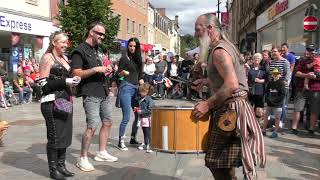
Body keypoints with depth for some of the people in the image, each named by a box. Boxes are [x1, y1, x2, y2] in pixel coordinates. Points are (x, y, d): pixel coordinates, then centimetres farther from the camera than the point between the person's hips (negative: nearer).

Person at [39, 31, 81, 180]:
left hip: (65, 101, 7)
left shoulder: (65, 58, 16)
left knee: (66, 134, 9)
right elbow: (43, 83, -13)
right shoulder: (47, 58, -6)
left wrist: (73, 80, 9)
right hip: (52, 102, -7)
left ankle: (61, 165, 22)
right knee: (55, 136, -2)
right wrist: (65, 82, -17)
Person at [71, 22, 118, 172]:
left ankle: (101, 153, 27)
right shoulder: (80, 51, -9)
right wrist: (96, 70, -21)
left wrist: (106, 70, 8)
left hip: (104, 93, 9)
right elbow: (76, 73, -17)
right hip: (91, 94, -9)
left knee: (107, 123, 13)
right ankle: (82, 159, 1)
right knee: (92, 126, -12)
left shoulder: (98, 49, 18)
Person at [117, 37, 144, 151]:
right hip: (126, 87, -6)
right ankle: (121, 142, 3)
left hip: (136, 89, 7)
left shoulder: (138, 59, 16)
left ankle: (133, 138, 24)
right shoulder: (124, 58, -1)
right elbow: (119, 73, -1)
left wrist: (141, 80, 4)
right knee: (126, 117, -8)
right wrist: (123, 72, -20)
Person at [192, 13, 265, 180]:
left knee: (218, 164, -6)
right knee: (222, 163, 16)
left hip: (230, 110, -10)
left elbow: (231, 85, -27)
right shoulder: (224, 46, 17)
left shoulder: (219, 50, -15)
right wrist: (207, 81, 21)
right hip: (230, 109, 10)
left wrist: (207, 104, -22)